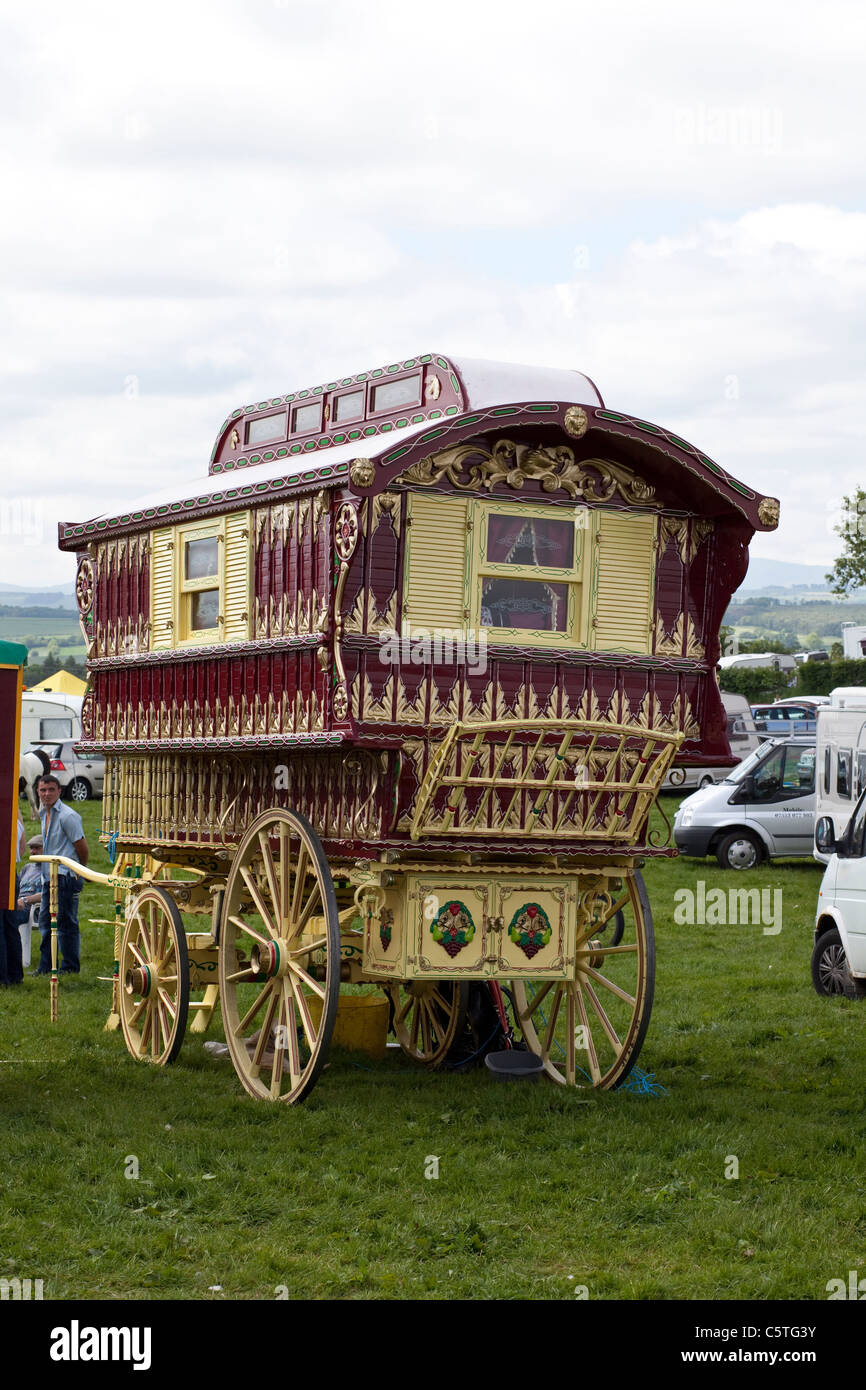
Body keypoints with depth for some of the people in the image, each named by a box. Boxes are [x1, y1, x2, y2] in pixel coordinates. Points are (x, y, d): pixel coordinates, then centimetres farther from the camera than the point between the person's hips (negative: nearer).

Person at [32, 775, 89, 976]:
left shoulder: (67, 816, -14)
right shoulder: (44, 815, 15)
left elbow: (82, 848, -11)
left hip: (65, 876, -9)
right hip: (49, 876, 9)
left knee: (66, 922, -5)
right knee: (45, 921, 11)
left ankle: (70, 966, 3)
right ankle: (45, 966, 18)